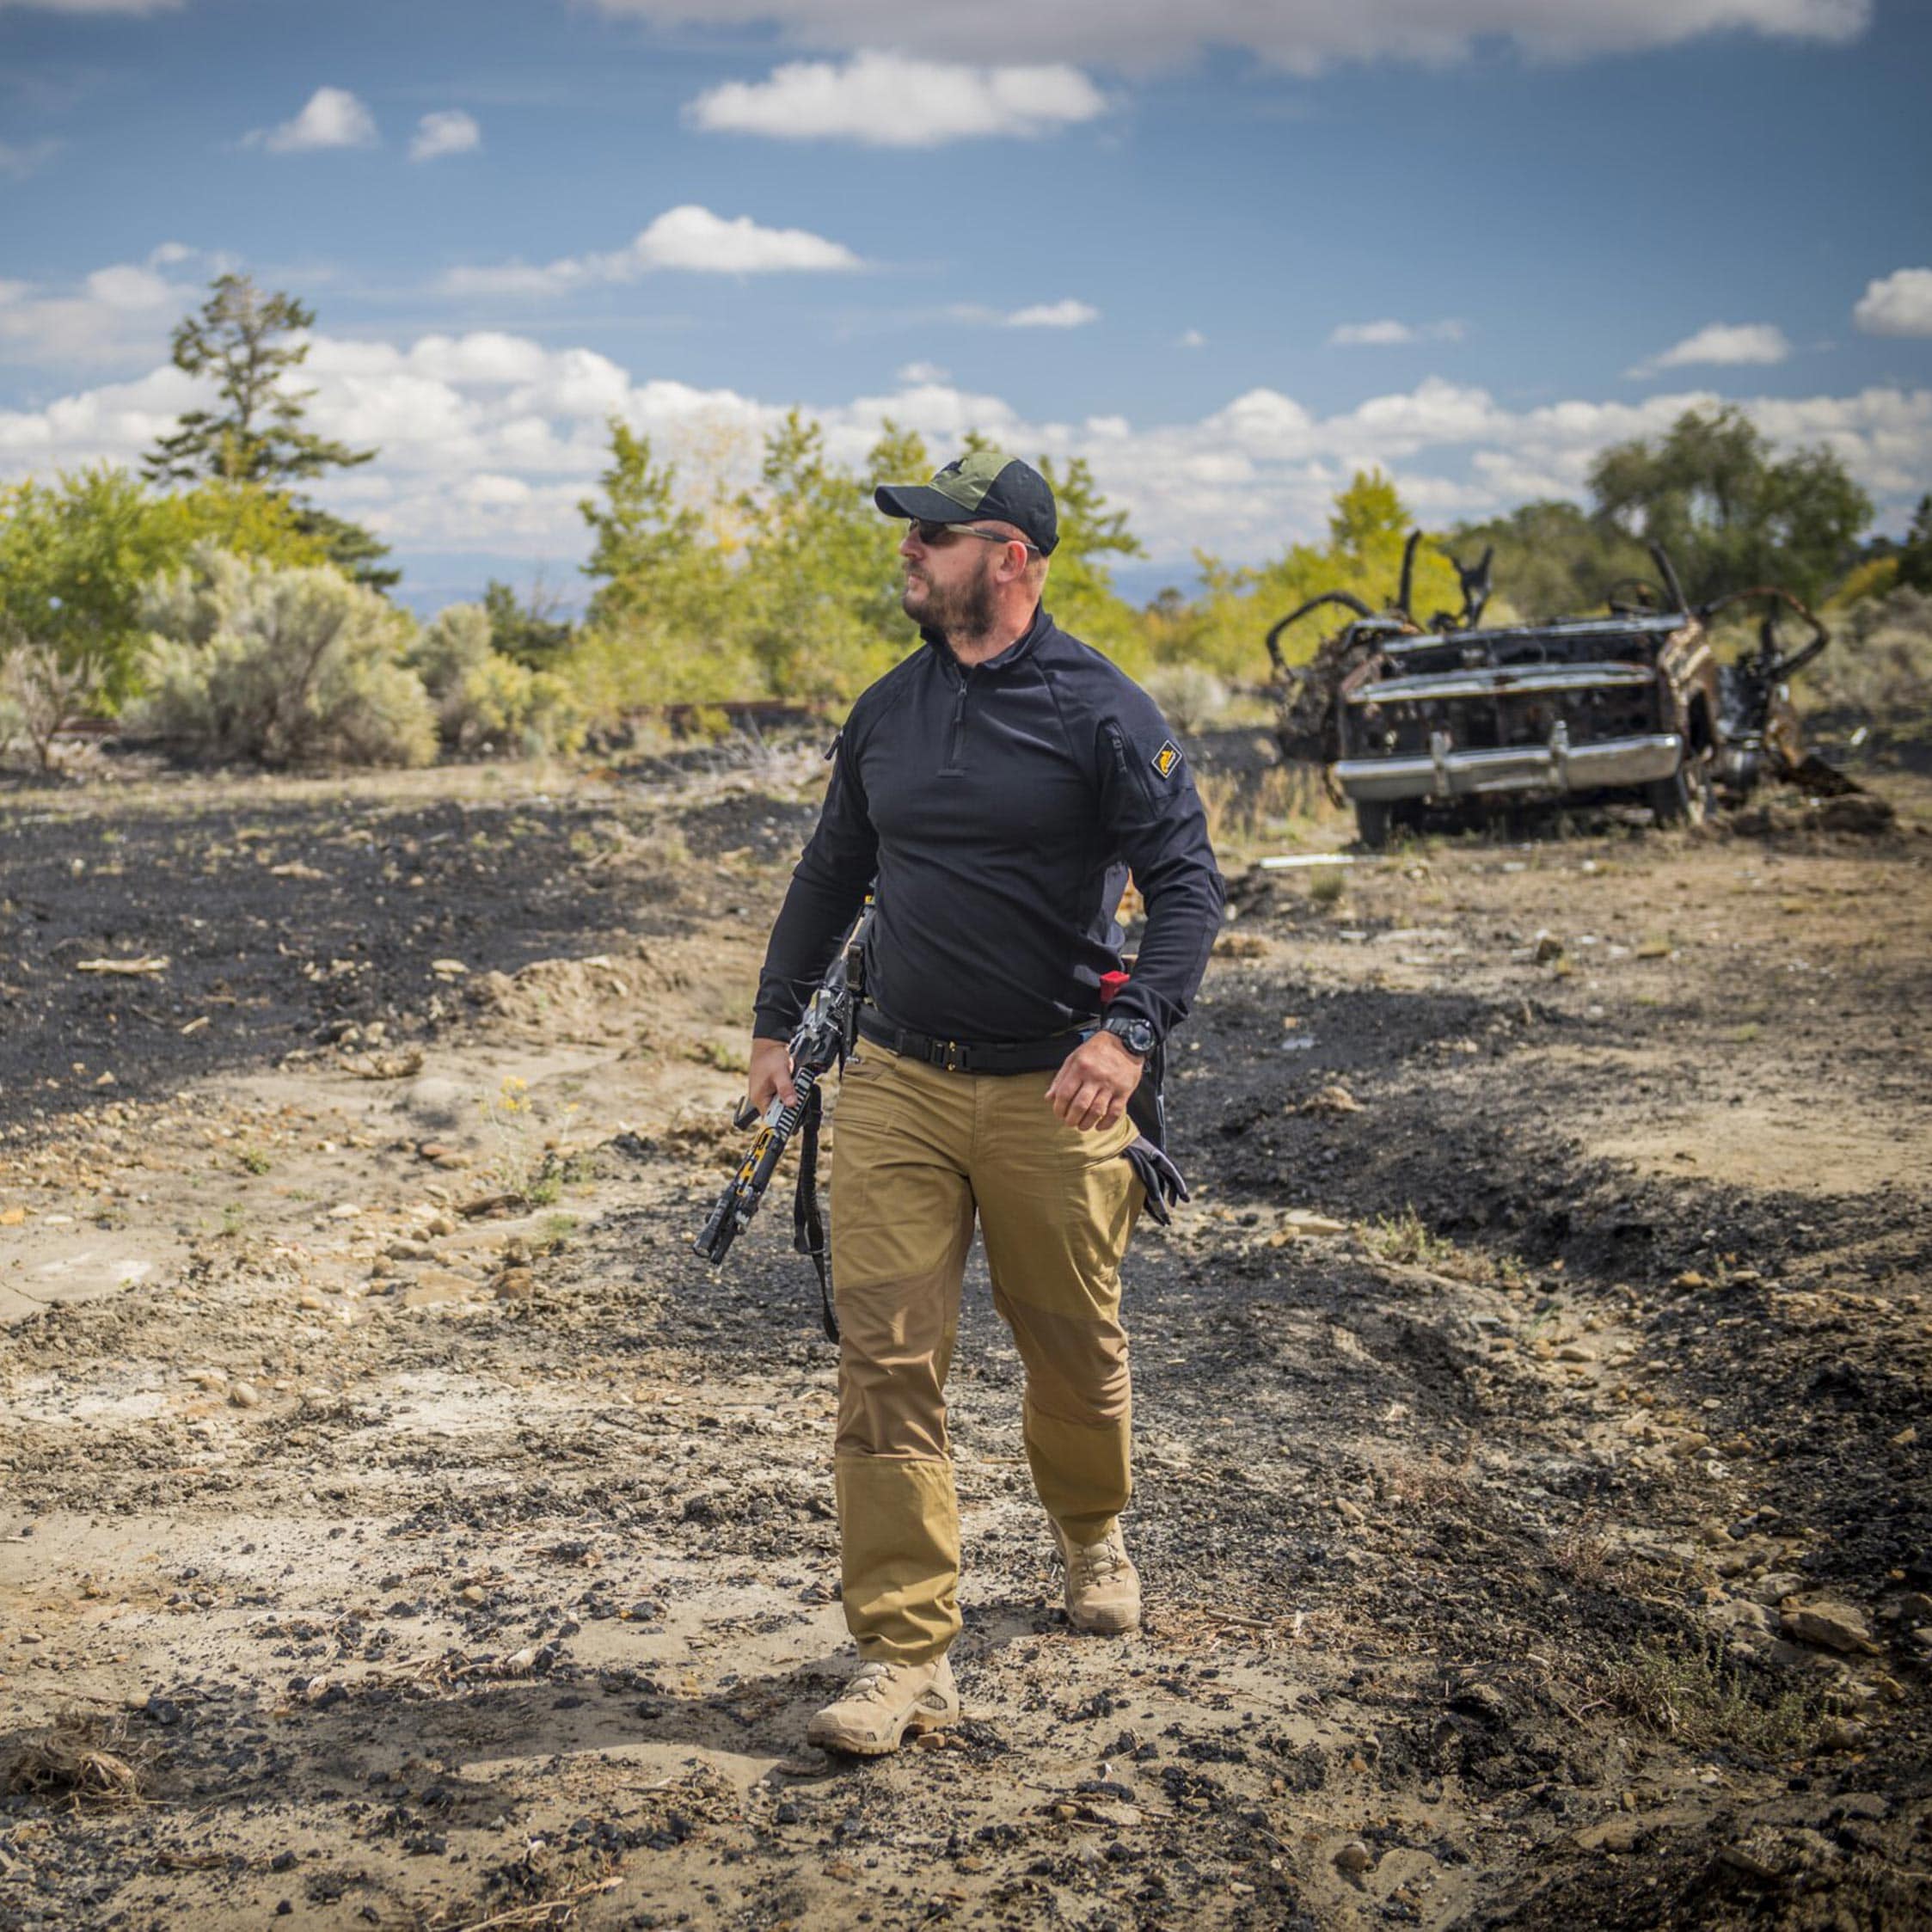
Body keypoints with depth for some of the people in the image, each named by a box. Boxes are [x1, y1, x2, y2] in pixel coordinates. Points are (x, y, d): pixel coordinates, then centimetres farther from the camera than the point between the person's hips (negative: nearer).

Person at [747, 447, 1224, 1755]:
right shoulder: (889, 712, 8)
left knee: (1074, 1349, 14)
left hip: (1049, 1095, -3)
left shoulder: (1103, 713, -8)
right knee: (887, 1367, -6)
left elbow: (1189, 887, -12)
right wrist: (777, 1023, 18)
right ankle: (906, 1657, -2)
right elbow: (831, 874, 20)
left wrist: (1130, 1031, -27)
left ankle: (1093, 1534, 44)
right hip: (895, 1083, 3)